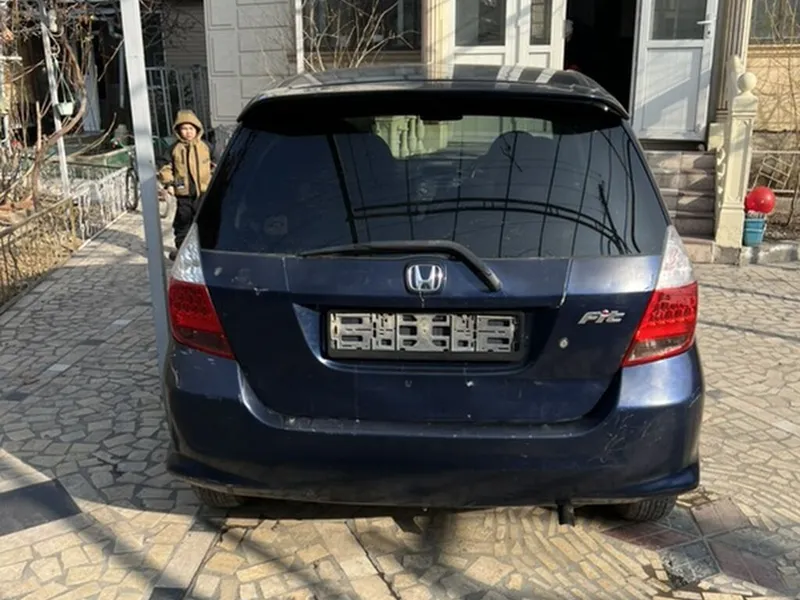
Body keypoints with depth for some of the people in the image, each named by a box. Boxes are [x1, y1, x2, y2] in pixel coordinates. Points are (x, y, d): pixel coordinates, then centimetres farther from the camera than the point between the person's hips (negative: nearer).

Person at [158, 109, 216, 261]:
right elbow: (166, 167, 4)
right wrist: (168, 183, -6)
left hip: (204, 192, 0)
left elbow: (215, 165, 8)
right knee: (182, 221, 10)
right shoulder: (175, 149, 0)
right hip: (183, 194, 0)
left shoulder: (206, 146, 1)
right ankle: (181, 247, 24)